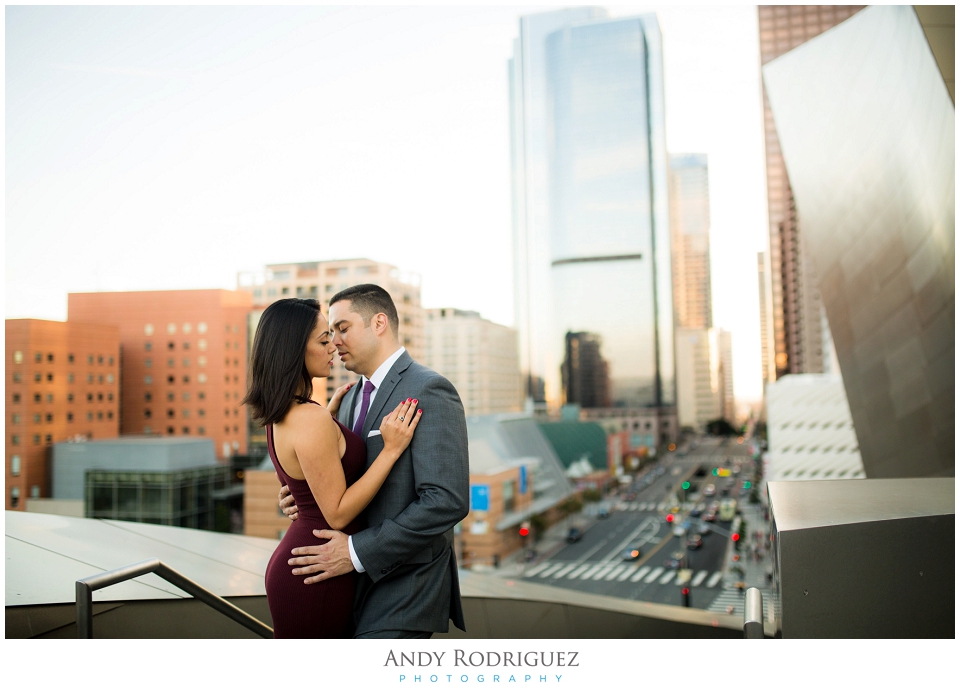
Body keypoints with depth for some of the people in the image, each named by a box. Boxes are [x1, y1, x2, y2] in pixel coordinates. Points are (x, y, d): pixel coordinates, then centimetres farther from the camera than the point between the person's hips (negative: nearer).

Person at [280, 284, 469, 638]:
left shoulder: (429, 390, -15)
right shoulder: (354, 396, 13)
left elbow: (447, 501, -23)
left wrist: (357, 551, -22)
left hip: (402, 591, -8)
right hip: (360, 581, 8)